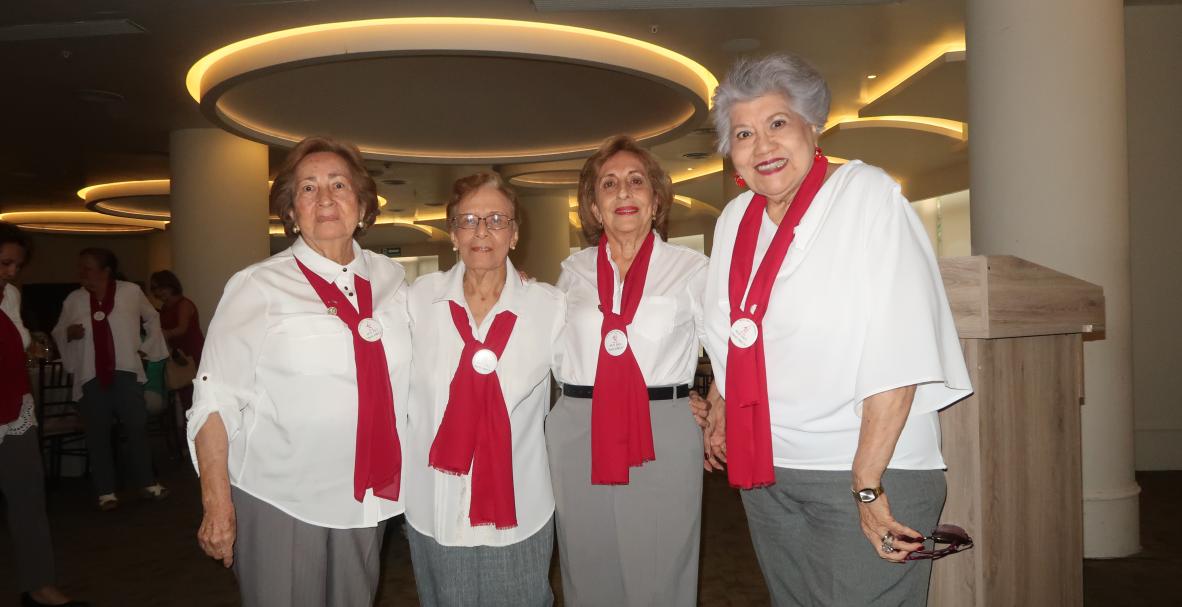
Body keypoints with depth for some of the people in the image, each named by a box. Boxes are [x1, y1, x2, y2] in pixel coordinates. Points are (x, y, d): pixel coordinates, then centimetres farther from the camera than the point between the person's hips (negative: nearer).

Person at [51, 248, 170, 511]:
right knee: (97, 434, 5)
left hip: (125, 372, -1)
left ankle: (147, 483, 17)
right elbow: (57, 334, 11)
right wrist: (69, 333, -10)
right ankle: (106, 491, 14)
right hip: (90, 376, 1)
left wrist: (148, 348, 11)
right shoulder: (74, 300, 3)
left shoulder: (131, 291, -1)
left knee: (137, 428, 4)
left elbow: (152, 318, 15)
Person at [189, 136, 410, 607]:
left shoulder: (390, 279, 4)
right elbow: (215, 401, -10)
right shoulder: (258, 287, -9)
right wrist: (217, 506, -11)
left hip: (366, 503, 4)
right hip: (278, 503, -4)